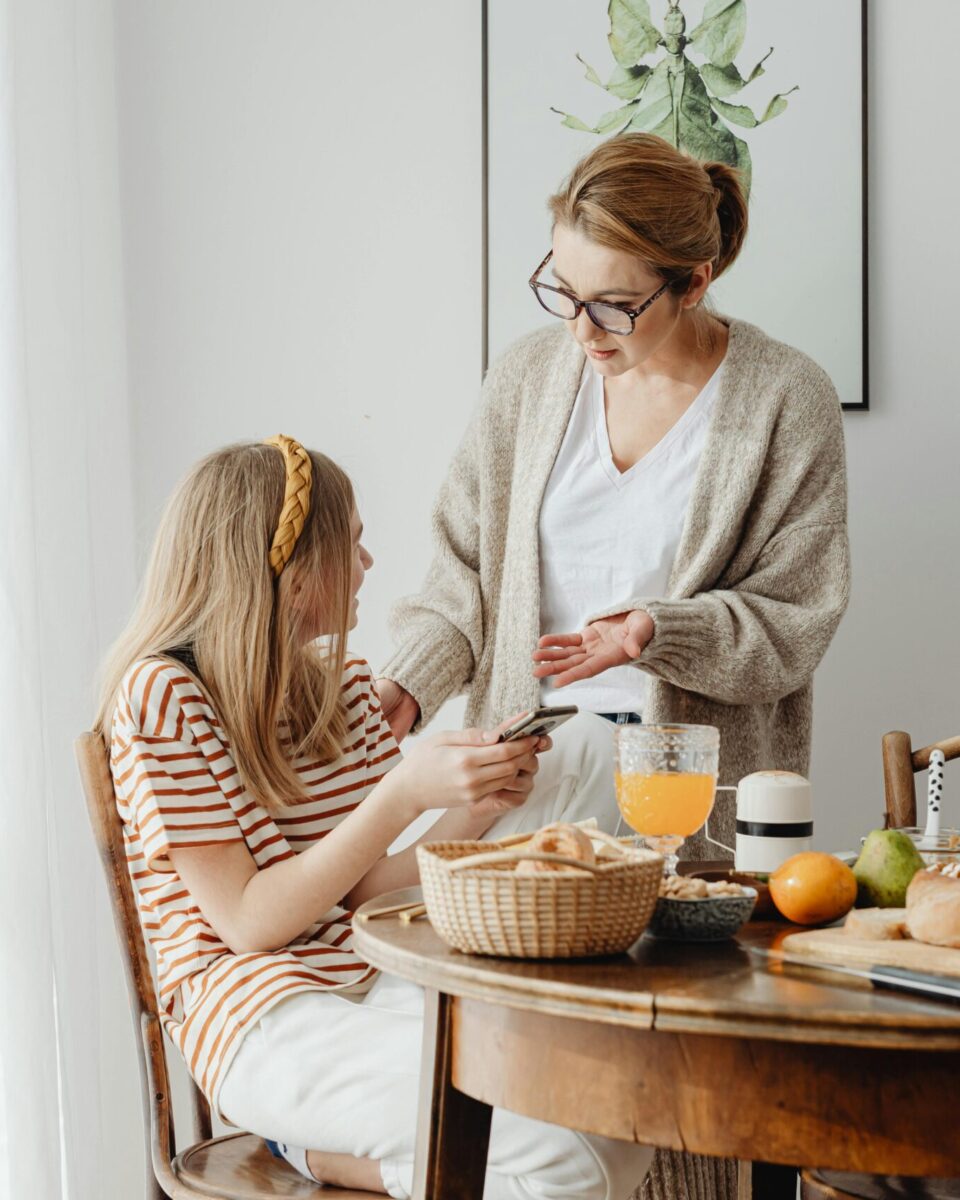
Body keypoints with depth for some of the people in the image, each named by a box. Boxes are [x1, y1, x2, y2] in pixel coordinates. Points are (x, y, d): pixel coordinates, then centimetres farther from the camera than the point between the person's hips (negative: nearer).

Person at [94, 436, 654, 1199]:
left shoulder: (343, 682, 13)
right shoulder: (163, 695, -8)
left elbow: (365, 891, 8)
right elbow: (249, 922, -13)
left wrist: (476, 810, -9)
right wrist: (405, 793, -20)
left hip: (376, 987, 7)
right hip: (257, 1017, -7)